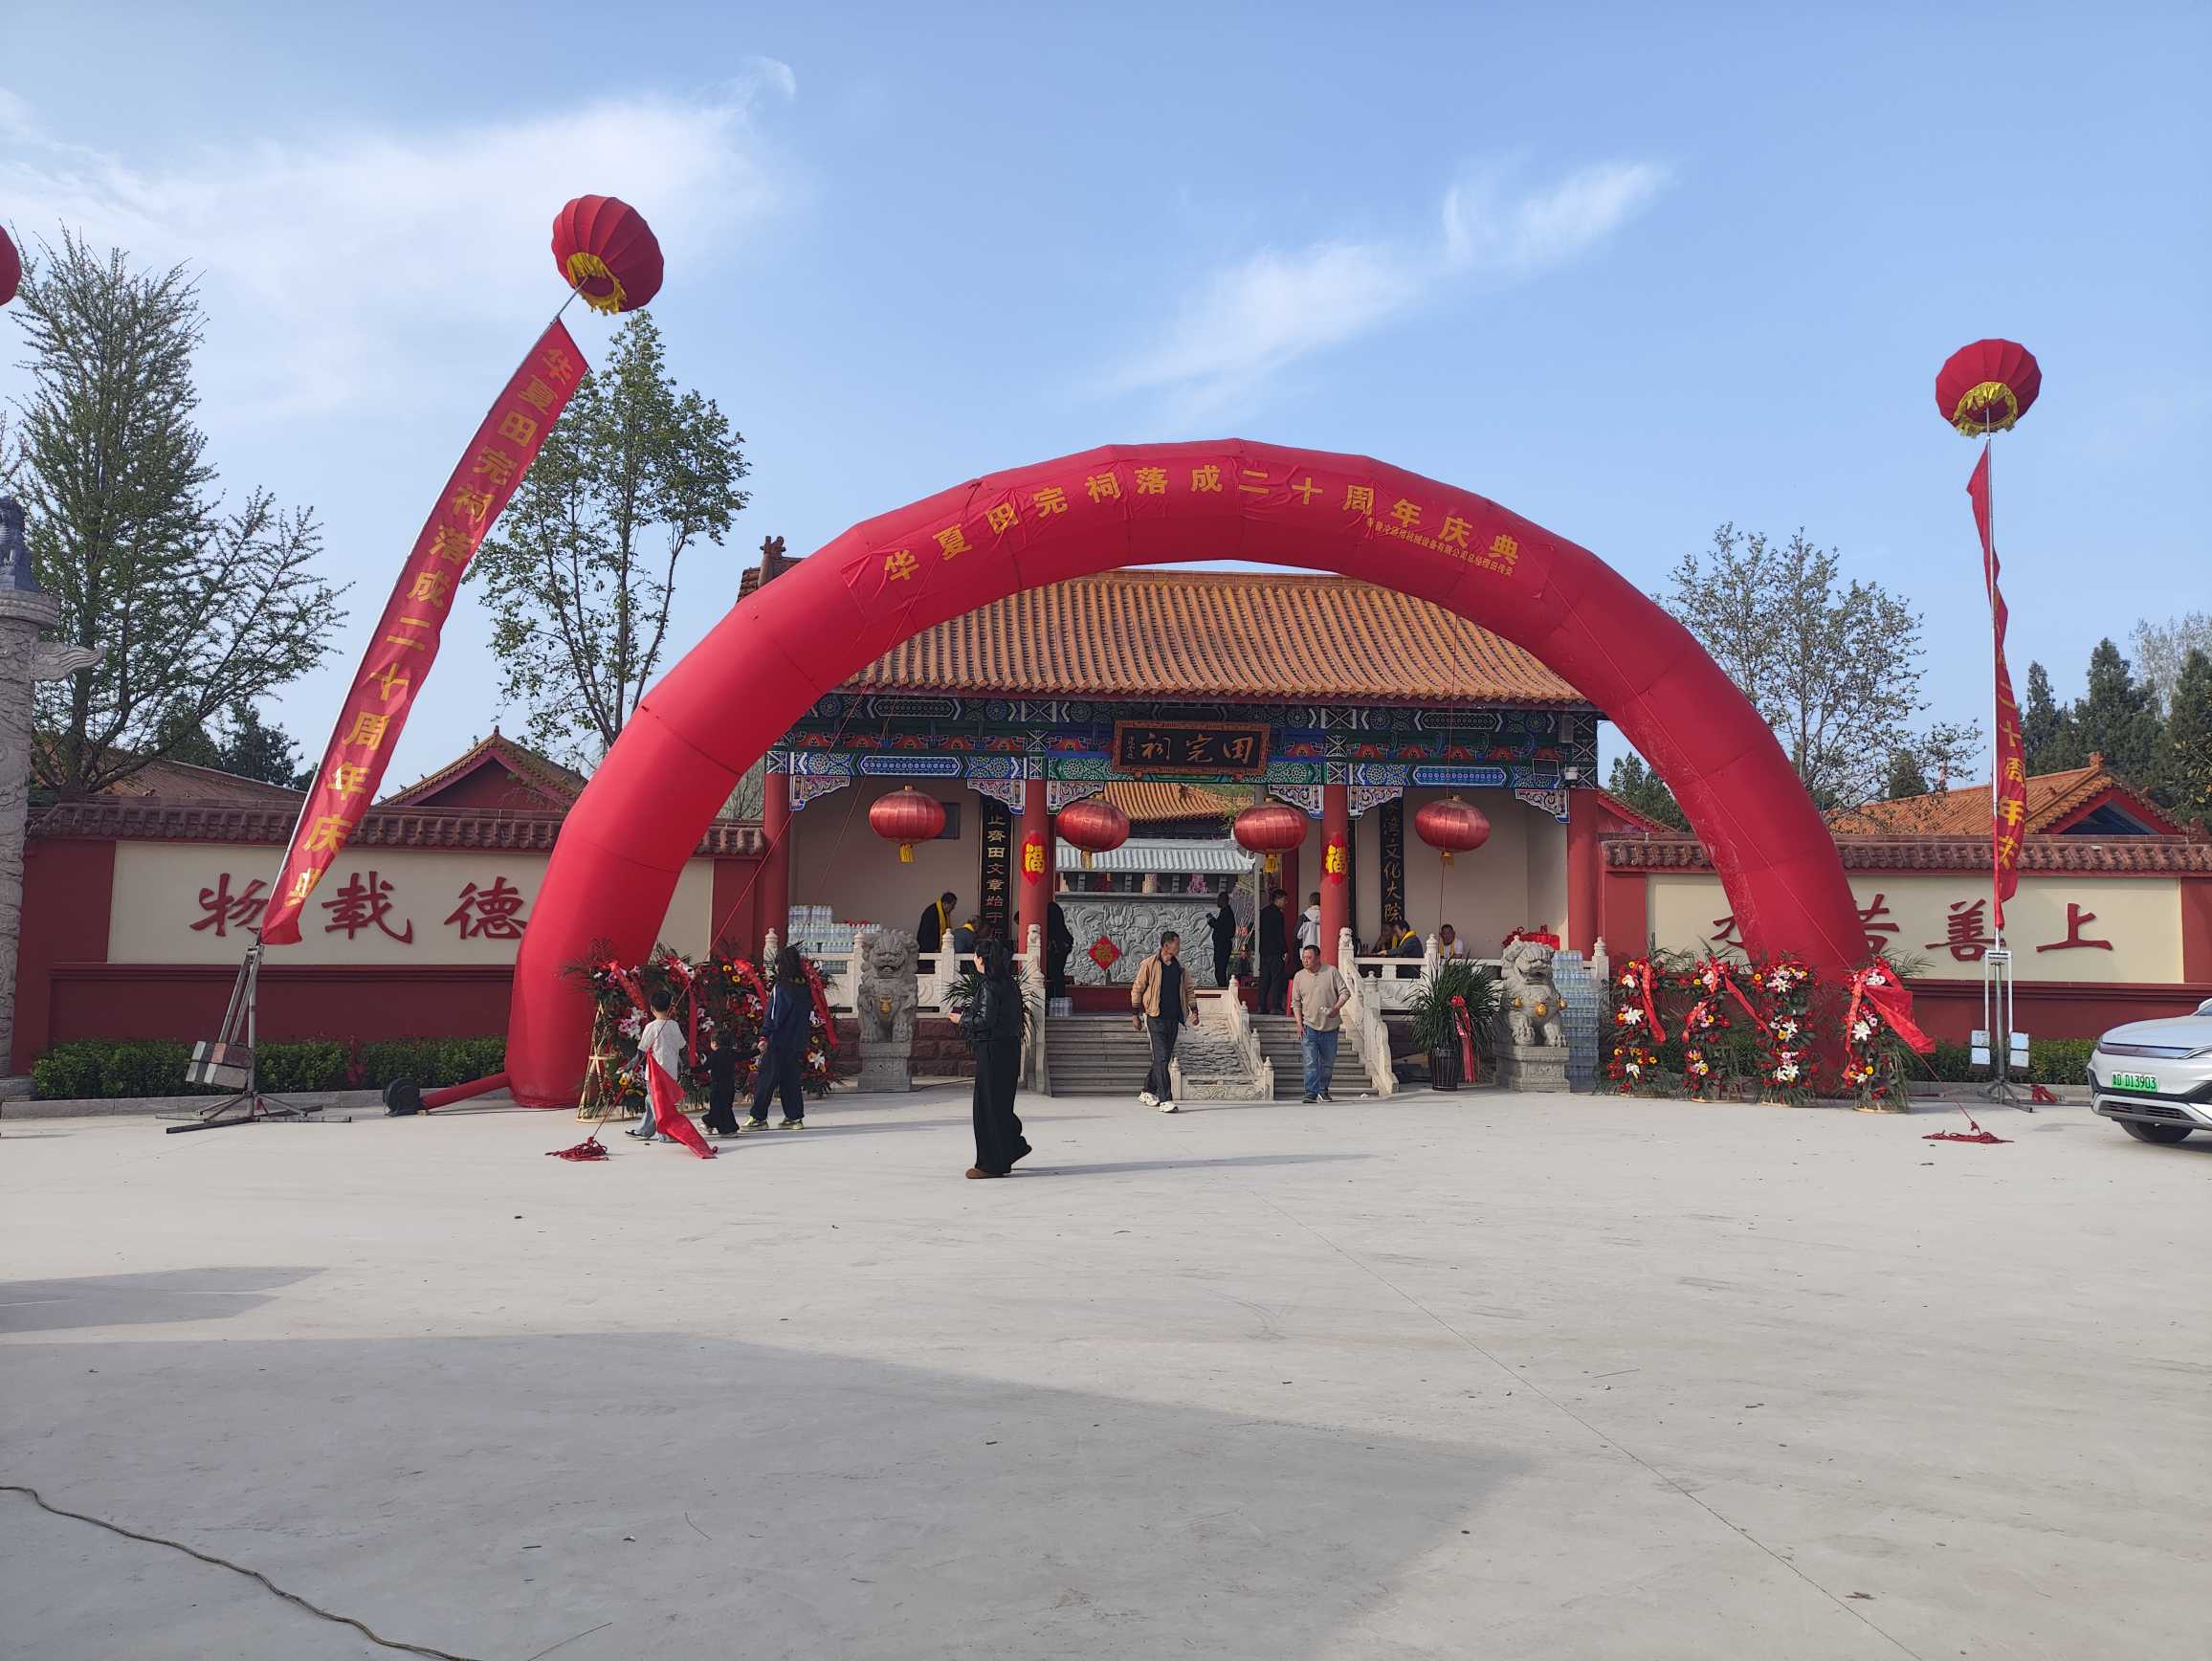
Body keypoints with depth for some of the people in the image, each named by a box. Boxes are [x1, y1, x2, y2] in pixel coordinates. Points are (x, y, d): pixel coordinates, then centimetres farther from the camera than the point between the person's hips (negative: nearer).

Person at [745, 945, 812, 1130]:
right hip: (797, 1042, 7)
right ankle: (795, 1117, 13)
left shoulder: (781, 987, -12)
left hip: (779, 1041, -7)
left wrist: (764, 1036, -11)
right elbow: (810, 1014, 14)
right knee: (792, 1079, 13)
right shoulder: (806, 988, 8)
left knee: (766, 1079, 0)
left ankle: (759, 1118, 1)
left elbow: (773, 1015, -15)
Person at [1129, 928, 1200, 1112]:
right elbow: (1137, 989, -1)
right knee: (1161, 1058, -11)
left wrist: (1194, 1010, 9)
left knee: (1165, 1057, 11)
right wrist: (1135, 1014, -3)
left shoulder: (1179, 967, 11)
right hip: (1156, 1018, -6)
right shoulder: (1149, 964, -5)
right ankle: (1165, 1100, -13)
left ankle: (1148, 1092, 28)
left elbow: (1189, 989, 19)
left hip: (1173, 1019, 6)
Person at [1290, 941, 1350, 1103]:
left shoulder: (1331, 971, -1)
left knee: (1328, 1062, 12)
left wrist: (1336, 1008, -16)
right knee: (1311, 1063, -10)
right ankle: (1311, 1093, -8)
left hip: (1330, 1026, 0)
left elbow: (1345, 992, 1)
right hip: (1309, 1026, 0)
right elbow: (1296, 1003, 7)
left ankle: (1323, 1089, 29)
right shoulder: (1299, 976, 3)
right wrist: (1299, 1024, -2)